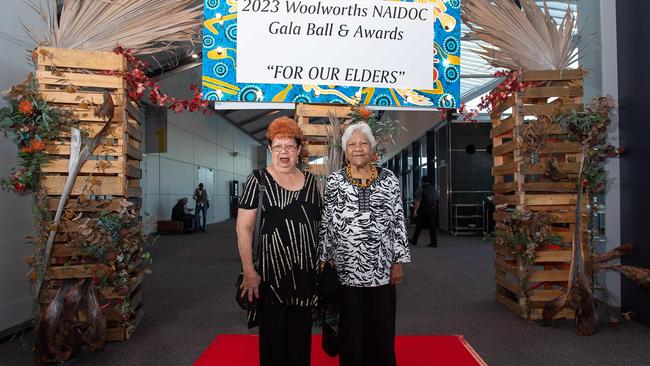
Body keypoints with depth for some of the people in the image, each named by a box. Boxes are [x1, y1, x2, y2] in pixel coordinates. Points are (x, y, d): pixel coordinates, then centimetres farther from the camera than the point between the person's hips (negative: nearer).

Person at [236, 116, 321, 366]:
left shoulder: (310, 180, 8)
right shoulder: (258, 179, -5)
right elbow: (244, 227, -8)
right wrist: (249, 271, -14)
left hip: (307, 270, 4)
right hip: (272, 270, -4)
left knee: (301, 334, 14)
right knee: (273, 335, 7)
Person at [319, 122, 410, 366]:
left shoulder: (389, 179, 3)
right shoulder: (334, 181, 2)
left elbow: (398, 222, 3)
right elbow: (326, 223, 3)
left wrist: (399, 261, 0)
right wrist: (324, 260, 1)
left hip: (381, 269, 1)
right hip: (346, 270, 0)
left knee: (382, 328, 10)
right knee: (350, 328, 11)